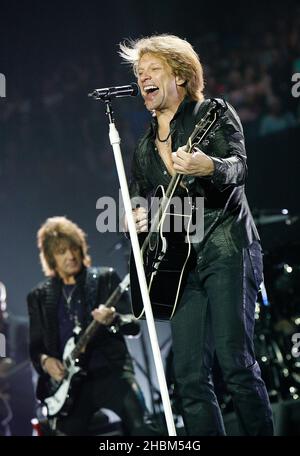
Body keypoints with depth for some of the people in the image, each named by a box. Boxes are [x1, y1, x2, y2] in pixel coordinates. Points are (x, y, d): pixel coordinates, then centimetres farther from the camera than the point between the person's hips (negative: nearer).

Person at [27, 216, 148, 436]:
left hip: (109, 369, -3)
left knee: (137, 418, -27)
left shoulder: (105, 278, 7)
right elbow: (35, 346, 15)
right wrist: (45, 361, -7)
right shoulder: (39, 296, 13)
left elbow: (133, 324, 2)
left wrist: (113, 320, -20)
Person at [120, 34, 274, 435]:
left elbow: (239, 167, -14)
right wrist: (138, 216, 1)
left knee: (235, 361, -15)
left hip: (225, 250, -6)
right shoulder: (145, 146, 21)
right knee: (189, 375, -1)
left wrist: (209, 167, -36)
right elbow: (138, 198, 26)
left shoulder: (214, 114, 3)